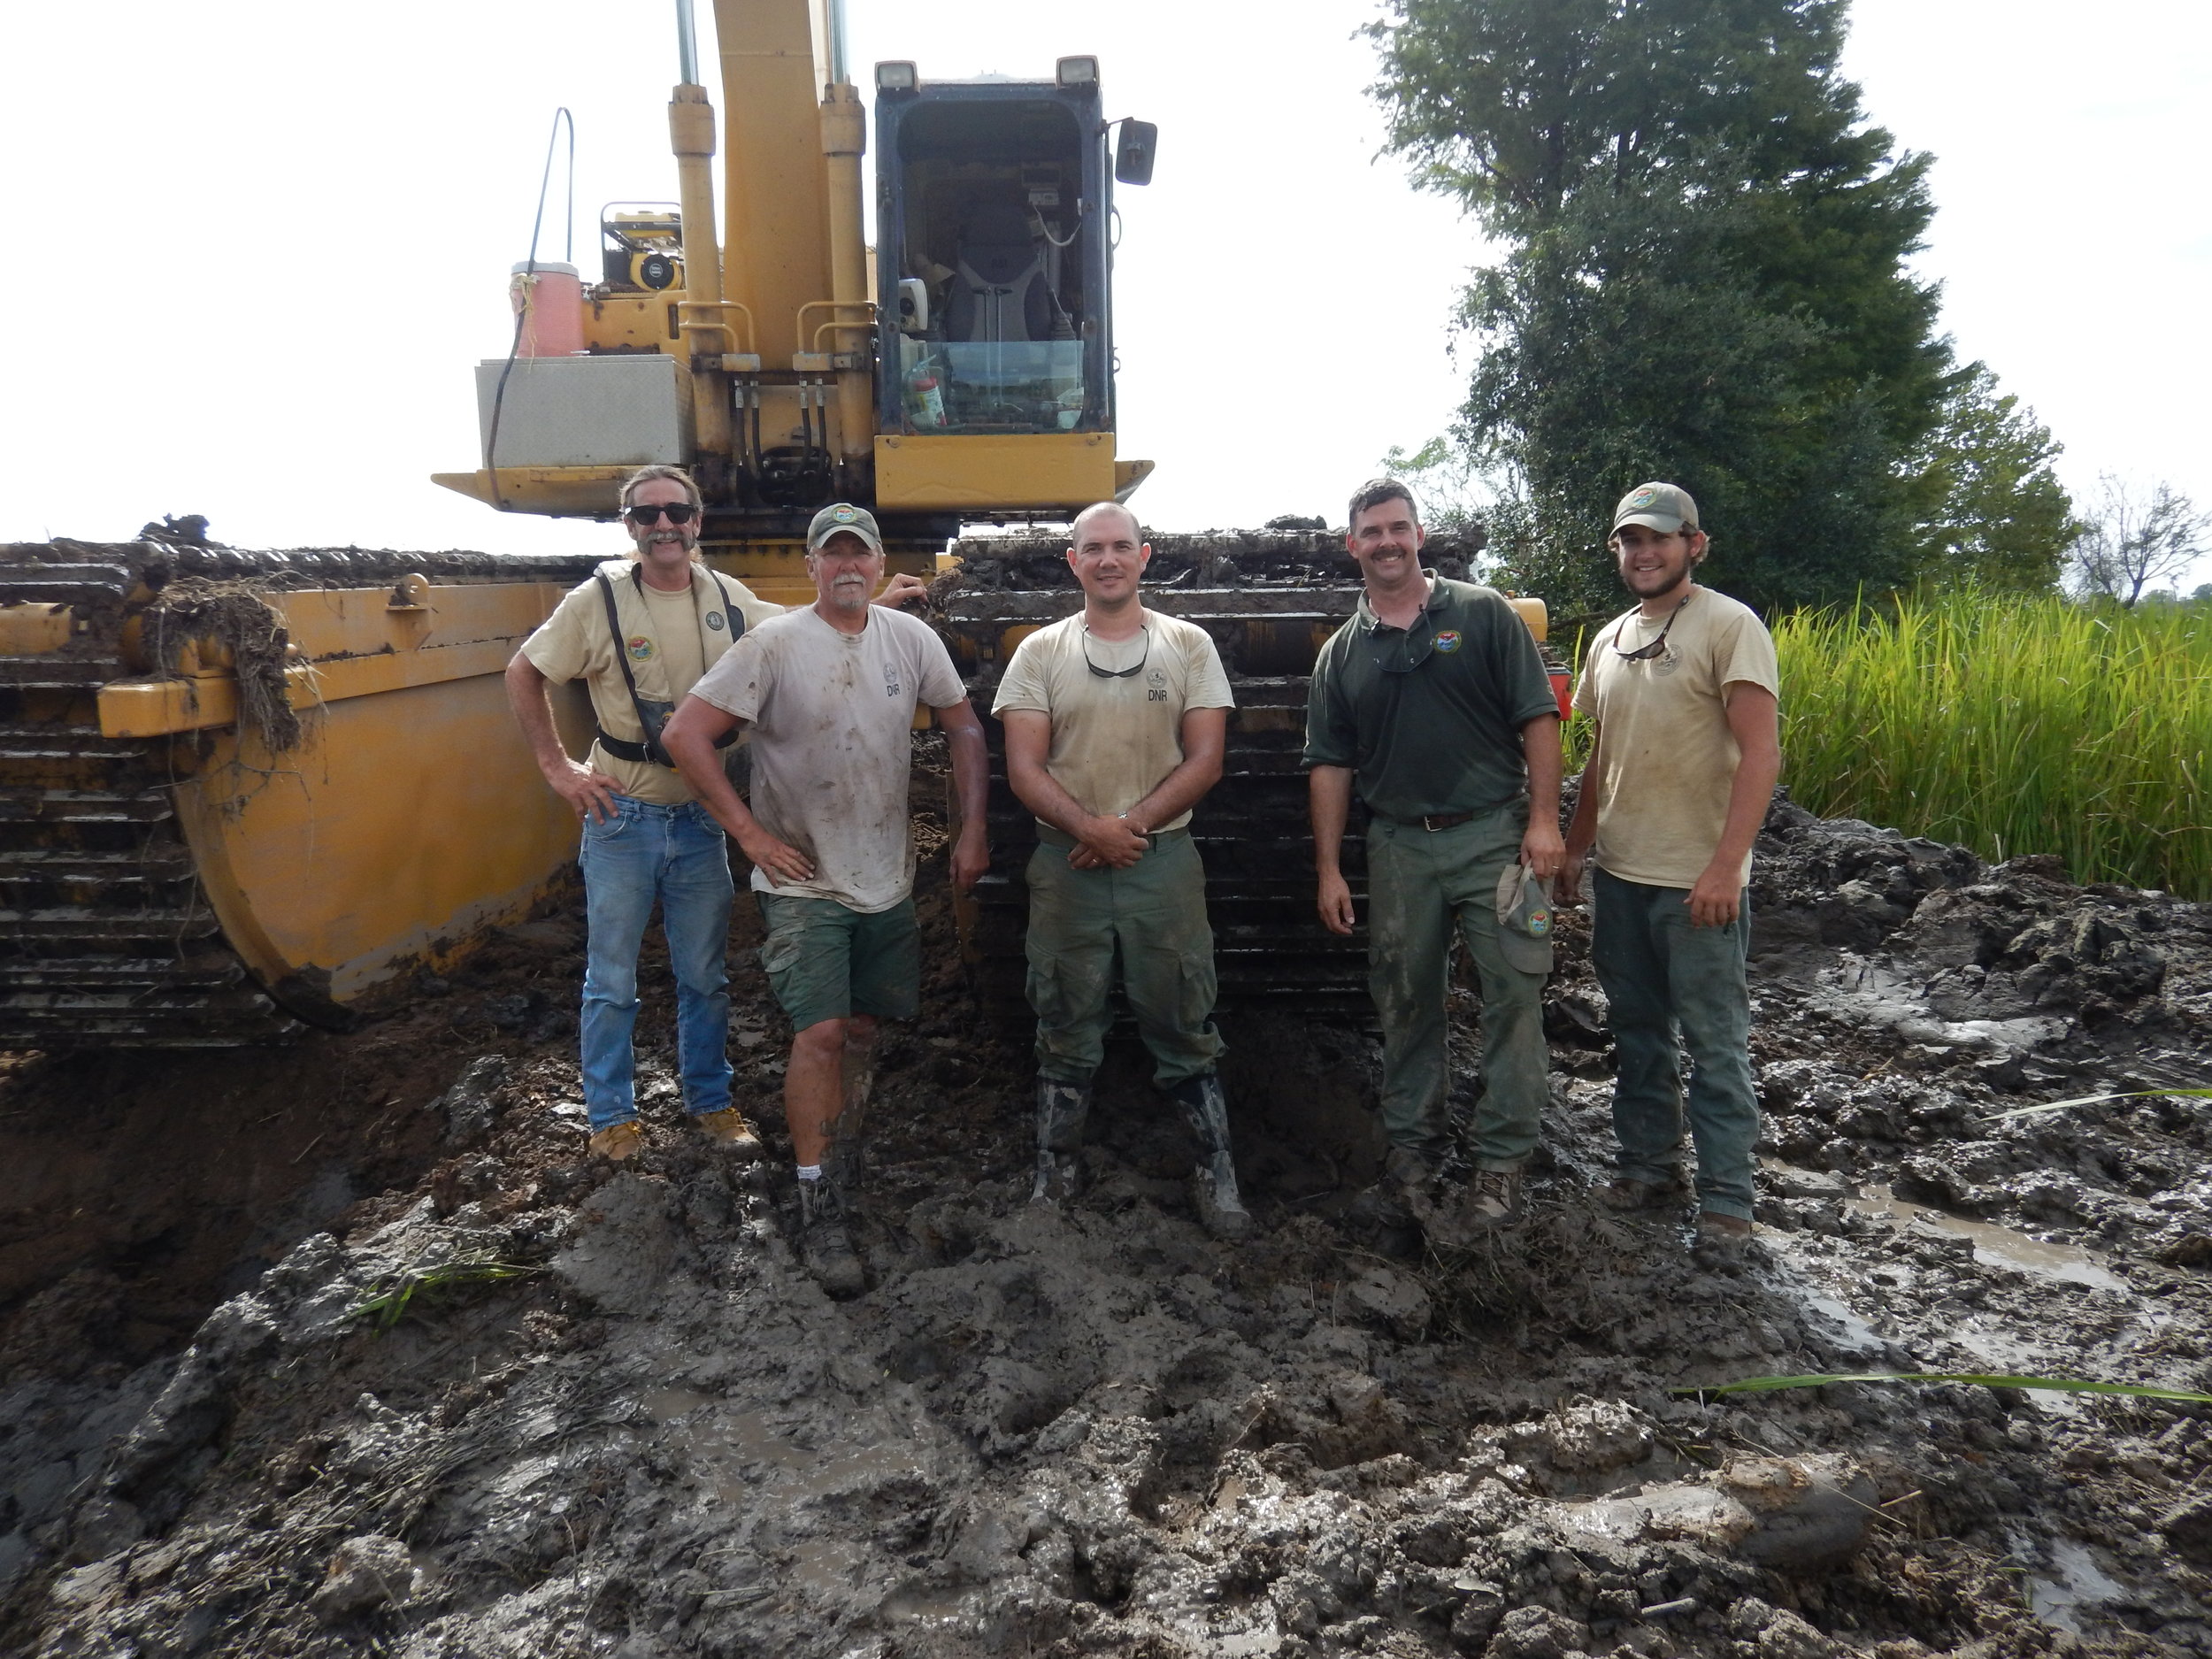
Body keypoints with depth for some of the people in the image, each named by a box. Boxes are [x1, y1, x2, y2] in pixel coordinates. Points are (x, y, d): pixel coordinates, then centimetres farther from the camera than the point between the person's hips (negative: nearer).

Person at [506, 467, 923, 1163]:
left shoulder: (729, 599, 1)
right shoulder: (598, 600, -9)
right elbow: (523, 675, 1)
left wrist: (875, 605, 5)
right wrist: (557, 766, -4)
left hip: (700, 817, 3)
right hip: (621, 817, -3)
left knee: (704, 975, 14)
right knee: (612, 981, 8)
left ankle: (710, 1100, 31)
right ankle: (611, 1116, 25)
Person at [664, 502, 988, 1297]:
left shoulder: (911, 639, 2)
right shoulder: (773, 645, -11)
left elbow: (964, 727, 11)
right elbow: (686, 734, -12)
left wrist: (972, 830, 5)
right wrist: (750, 833, -13)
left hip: (886, 878, 4)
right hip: (804, 880, -4)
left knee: (861, 1029, 13)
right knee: (820, 1032, -12)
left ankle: (844, 1166, 33)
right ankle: (820, 1213, -1)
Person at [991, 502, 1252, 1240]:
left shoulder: (1188, 645, 3)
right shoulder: (1041, 652, 4)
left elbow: (1205, 761, -3)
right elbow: (1024, 767, -3)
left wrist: (1130, 825, -14)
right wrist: (1089, 828, -18)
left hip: (1163, 859, -1)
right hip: (1066, 864, 1)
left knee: (1185, 1026, 5)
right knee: (1065, 1027, 12)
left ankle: (1215, 1174, 16)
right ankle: (1056, 1167, 27)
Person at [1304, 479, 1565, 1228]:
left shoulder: (1483, 613, 1)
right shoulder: (1342, 652, 10)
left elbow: (1537, 717, -2)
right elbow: (1330, 765, 9)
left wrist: (1543, 818, -11)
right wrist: (1329, 869, 4)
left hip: (1493, 833, -3)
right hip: (1399, 847, 3)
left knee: (1514, 995, -1)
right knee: (1405, 1002, 10)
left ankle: (1502, 1158, 10)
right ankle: (1413, 1145, 24)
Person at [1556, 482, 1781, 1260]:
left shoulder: (1728, 626, -9)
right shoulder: (1609, 641, 13)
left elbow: (1761, 751, -17)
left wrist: (1726, 864, -25)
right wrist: (1575, 846, 17)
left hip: (1698, 881, -7)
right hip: (1619, 873, 7)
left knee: (1714, 1042, 1)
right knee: (1638, 1032, 16)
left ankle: (1725, 1197, 11)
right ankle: (1651, 1165, 30)